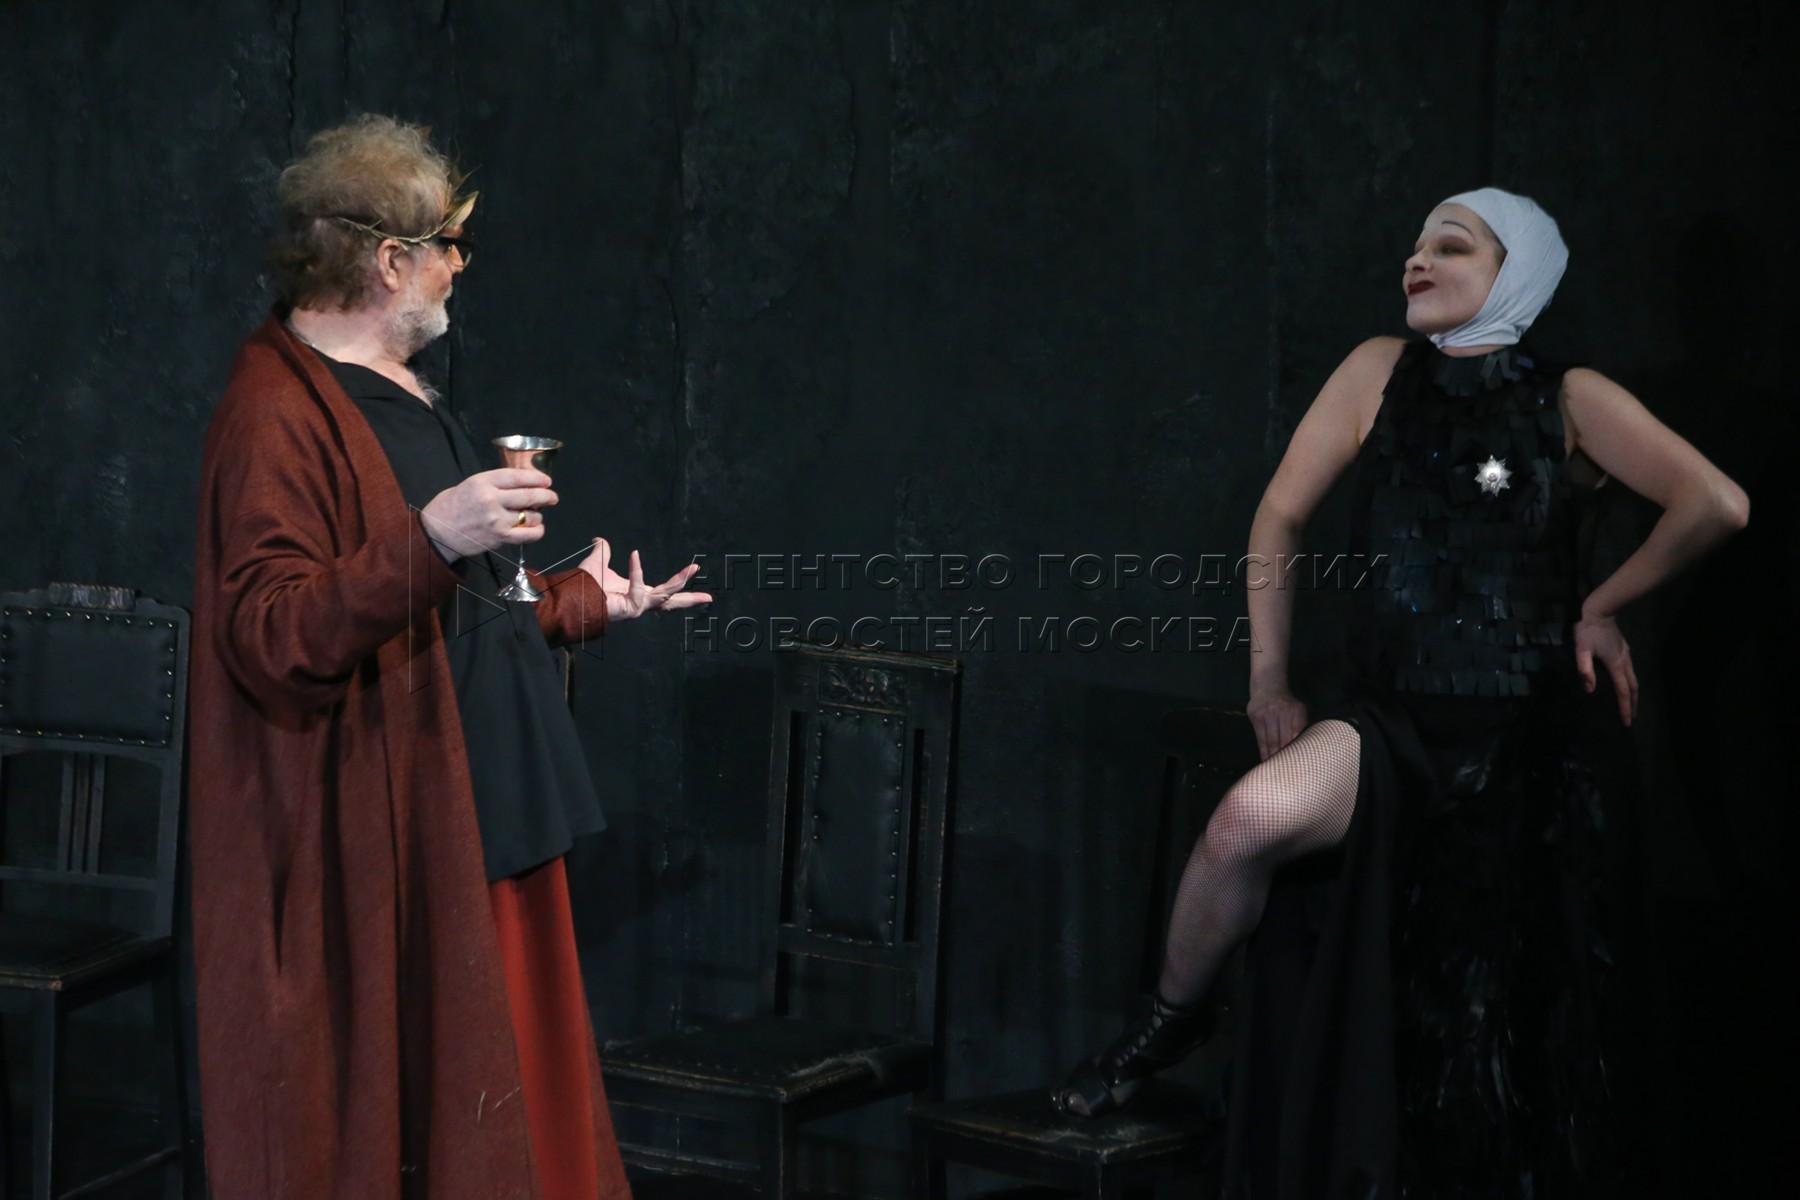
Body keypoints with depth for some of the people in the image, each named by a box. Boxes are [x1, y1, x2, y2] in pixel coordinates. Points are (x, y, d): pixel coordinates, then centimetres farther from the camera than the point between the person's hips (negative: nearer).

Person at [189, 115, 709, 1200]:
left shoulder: (399, 390, 17)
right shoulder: (281, 414, -15)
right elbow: (270, 639, -25)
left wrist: (580, 601, 35)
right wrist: (429, 541, -35)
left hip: (482, 820, 10)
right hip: (374, 850, -10)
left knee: (486, 1104, 12)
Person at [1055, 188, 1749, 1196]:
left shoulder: (1571, 402, 1)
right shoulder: (1382, 373, 5)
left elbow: (1719, 505, -8)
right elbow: (1281, 519, 8)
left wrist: (1603, 606, -1)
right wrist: (1269, 681, 3)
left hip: (1522, 752, 0)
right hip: (1393, 726, 0)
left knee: (1500, 1043, 2)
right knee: (1254, 818, -30)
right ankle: (1172, 1018, -5)